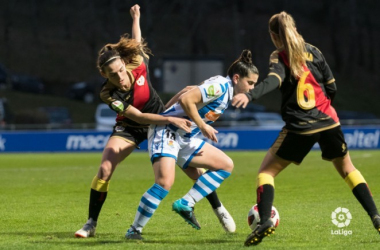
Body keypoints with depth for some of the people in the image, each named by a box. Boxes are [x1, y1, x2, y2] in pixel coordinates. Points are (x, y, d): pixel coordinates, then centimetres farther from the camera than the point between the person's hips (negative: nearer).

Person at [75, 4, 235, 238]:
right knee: (104, 169, -19)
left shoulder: (138, 66, -25)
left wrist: (136, 18, 11)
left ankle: (219, 210, 14)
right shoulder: (110, 95, -30)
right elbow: (139, 117, -35)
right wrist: (170, 119, -44)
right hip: (129, 129, -2)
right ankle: (91, 224, -7)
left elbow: (137, 42, -1)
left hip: (162, 121, 2)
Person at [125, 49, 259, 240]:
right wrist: (203, 127, -20)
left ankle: (185, 204, 0)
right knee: (165, 181, -27)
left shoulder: (227, 90, 12)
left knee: (226, 165, 6)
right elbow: (185, 100, -26)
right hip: (167, 132, -10)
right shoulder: (220, 85, -17)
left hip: (186, 138, 10)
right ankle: (134, 230, -13)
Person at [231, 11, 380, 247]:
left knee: (267, 171, 7)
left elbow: (273, 81, -26)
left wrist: (249, 96, -41)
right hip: (328, 122, 4)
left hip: (300, 128, -4)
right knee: (348, 169, 23)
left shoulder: (280, 58, -4)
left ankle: (265, 220, -13)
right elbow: (332, 87, 9)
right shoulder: (313, 52, 8)